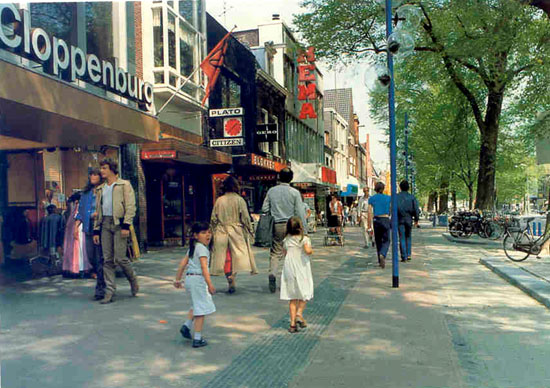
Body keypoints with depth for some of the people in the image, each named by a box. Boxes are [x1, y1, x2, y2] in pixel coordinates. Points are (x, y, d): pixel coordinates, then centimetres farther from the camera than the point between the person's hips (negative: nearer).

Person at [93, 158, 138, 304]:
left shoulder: (124, 185, 4)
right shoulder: (100, 189, 21)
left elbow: (130, 206, -5)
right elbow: (98, 210, 21)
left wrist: (126, 225, -15)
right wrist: (96, 230, 13)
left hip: (119, 223, -5)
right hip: (105, 224, 5)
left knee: (120, 258, -9)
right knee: (107, 259, 2)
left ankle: (133, 280, 17)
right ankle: (109, 292, 5)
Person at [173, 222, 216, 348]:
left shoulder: (193, 247, 14)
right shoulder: (202, 248, -13)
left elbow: (183, 263, 17)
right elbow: (204, 267, -21)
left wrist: (178, 279, 24)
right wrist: (210, 284, -24)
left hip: (189, 277, 9)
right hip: (198, 278, -9)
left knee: (196, 305, 27)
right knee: (201, 308, -2)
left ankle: (186, 326, 19)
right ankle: (197, 339, 1)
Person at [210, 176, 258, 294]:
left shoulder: (219, 200, 1)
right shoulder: (239, 200, -5)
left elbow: (213, 219, 4)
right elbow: (245, 218, -5)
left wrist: (214, 231, 17)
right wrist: (251, 231, 4)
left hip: (222, 232, 2)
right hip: (237, 231, -2)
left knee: (226, 257, 6)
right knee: (237, 255, 4)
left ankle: (230, 281, 1)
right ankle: (233, 275, -14)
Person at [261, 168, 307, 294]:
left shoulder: (271, 191, 3)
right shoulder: (295, 192, -5)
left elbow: (264, 209, 4)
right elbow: (300, 212, -5)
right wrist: (304, 229, 0)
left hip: (276, 225, 2)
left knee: (275, 252, 6)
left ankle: (272, 273, -17)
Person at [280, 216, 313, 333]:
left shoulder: (286, 240, 3)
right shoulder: (304, 239, -9)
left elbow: (285, 254, 10)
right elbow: (308, 250, -24)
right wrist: (311, 251, -3)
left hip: (289, 270, 4)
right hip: (302, 270, -3)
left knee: (292, 297, 8)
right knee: (305, 294, 13)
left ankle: (292, 322, 7)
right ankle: (299, 313, -7)